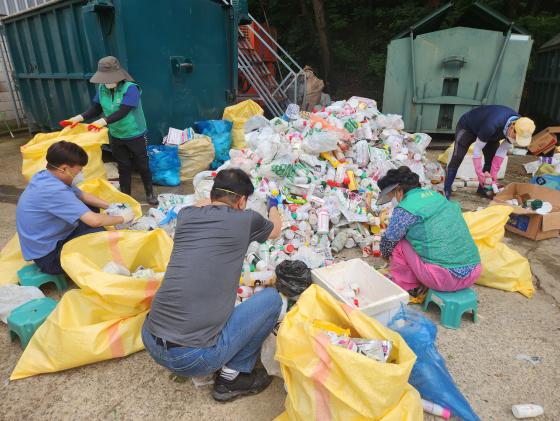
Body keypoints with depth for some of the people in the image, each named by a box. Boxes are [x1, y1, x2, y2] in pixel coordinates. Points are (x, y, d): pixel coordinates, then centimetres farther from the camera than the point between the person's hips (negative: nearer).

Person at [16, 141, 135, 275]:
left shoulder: (46, 176, -1)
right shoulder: (53, 190, -31)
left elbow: (83, 195, 12)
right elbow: (95, 221, -35)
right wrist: (123, 218, -19)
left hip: (51, 237, 10)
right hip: (48, 256, -10)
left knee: (91, 207, 11)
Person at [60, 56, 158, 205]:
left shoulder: (130, 88, -22)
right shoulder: (102, 88, -3)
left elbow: (123, 112, -31)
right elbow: (96, 109, 2)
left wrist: (103, 121, -42)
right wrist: (79, 118, -11)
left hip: (136, 136, -5)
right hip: (116, 136, 5)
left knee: (142, 166, 9)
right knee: (123, 167, 14)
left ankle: (150, 193, 27)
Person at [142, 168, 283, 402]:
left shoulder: (186, 215, 6)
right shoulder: (246, 220, -5)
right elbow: (276, 230, 21)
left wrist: (217, 198, 53)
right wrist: (273, 208, 43)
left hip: (149, 341, 6)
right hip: (195, 358, -6)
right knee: (271, 298, 7)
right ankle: (231, 377, 13)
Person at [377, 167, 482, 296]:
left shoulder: (404, 209, -9)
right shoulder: (434, 194, 14)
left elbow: (388, 243, 0)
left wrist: (386, 253, 22)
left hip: (444, 278, -8)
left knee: (398, 244, 5)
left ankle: (407, 287, 19)